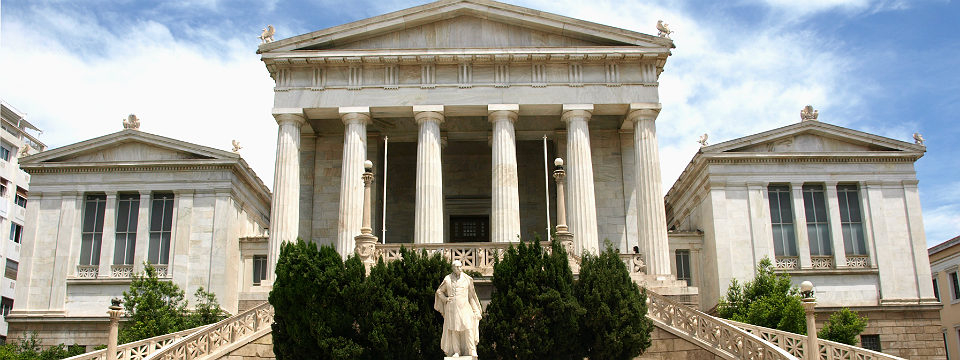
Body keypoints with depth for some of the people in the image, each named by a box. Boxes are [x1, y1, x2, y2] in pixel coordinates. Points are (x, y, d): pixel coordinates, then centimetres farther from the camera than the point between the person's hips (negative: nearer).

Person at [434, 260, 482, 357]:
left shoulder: (467, 279, 5)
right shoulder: (447, 279, 6)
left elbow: (472, 293, 12)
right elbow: (439, 291, 18)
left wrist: (478, 307, 12)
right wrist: (445, 299, 1)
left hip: (464, 307, -1)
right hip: (451, 308, 1)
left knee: (468, 328, -12)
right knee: (453, 329, -1)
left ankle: (472, 351, -6)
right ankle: (456, 351, 5)